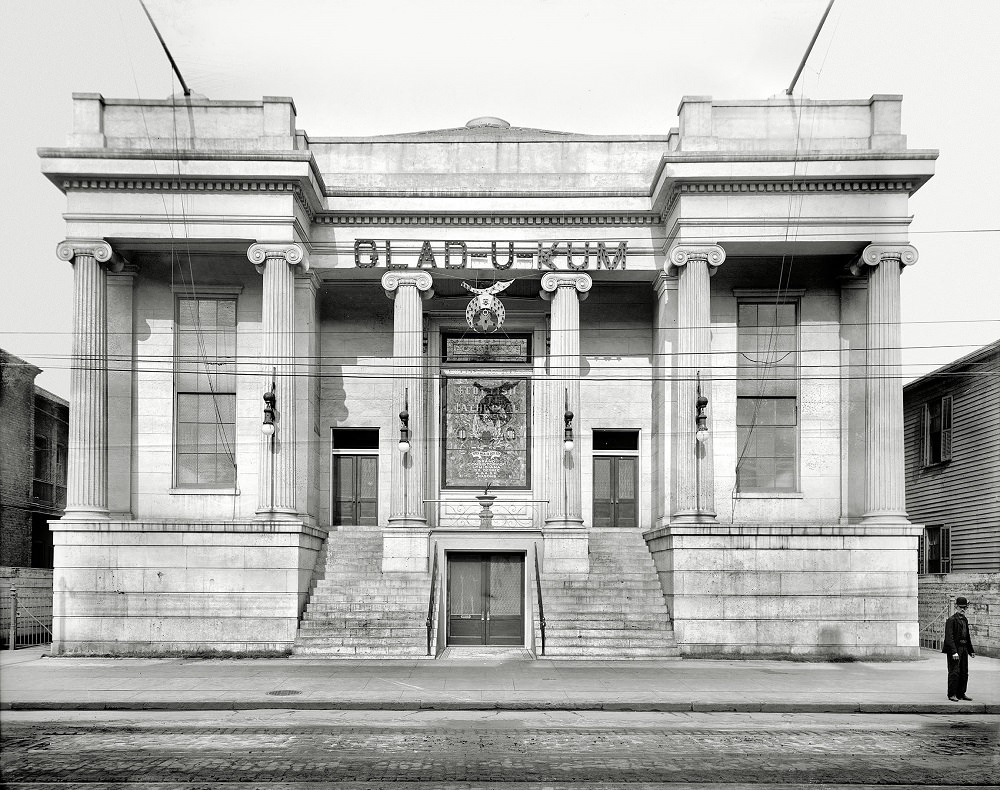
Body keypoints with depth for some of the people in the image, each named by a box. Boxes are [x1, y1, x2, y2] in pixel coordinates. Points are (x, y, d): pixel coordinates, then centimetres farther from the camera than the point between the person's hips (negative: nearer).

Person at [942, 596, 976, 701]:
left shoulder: (965, 620, 14)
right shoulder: (951, 620, -11)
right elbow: (949, 637, -17)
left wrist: (971, 650, 18)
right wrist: (954, 652, -23)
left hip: (964, 649, 8)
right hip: (954, 648, -8)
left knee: (964, 672, 10)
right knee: (954, 672, -6)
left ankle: (961, 693, 19)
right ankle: (952, 694, 0)